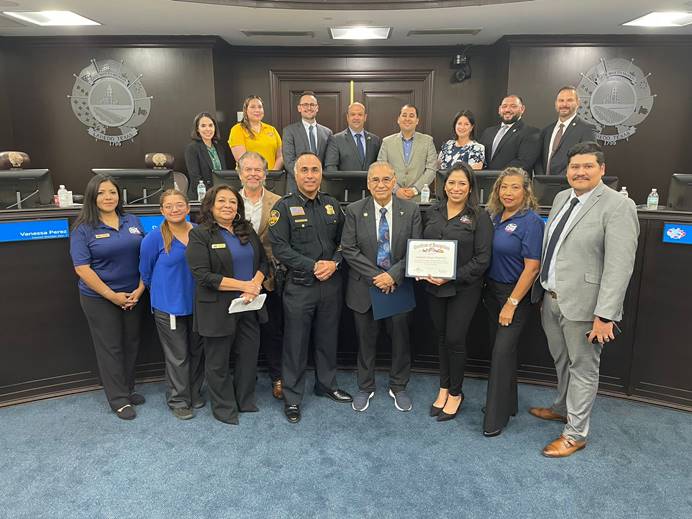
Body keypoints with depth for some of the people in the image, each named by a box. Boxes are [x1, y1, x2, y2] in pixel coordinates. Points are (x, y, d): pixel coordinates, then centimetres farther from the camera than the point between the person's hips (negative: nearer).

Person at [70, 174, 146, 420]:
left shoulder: (133, 222, 3)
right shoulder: (83, 229, -8)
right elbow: (82, 268, -13)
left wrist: (139, 289, -5)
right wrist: (113, 296, -15)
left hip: (133, 295, 4)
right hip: (99, 299, -4)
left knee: (131, 343, 13)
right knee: (110, 347, 6)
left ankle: (128, 389, 31)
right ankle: (119, 399, 19)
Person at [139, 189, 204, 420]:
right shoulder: (154, 238, -13)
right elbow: (145, 272, 0)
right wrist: (161, 293, 10)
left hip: (197, 303, 4)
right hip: (169, 306, -4)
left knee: (197, 351, 15)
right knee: (177, 356, 5)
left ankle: (195, 394, 34)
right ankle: (178, 400, 23)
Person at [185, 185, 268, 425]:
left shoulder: (247, 231, 9)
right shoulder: (200, 234, -8)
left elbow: (263, 262, 9)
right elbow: (203, 275, -17)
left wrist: (255, 285, -11)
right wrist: (243, 285, -19)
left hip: (249, 306, 5)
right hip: (218, 309, -5)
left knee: (249, 355, 15)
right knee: (218, 361, 10)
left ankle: (245, 401, 36)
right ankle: (223, 407, 29)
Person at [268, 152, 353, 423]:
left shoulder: (332, 205, 8)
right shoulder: (284, 207, -6)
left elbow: (343, 241, 9)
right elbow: (279, 247, -13)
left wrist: (333, 263, -10)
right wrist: (313, 266, -17)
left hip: (331, 284, 4)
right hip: (299, 286, -4)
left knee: (328, 338, 17)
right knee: (295, 343, 6)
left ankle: (327, 384, 37)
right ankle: (292, 397, 21)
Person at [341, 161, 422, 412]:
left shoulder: (411, 210, -2)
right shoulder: (354, 211, -4)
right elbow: (349, 249, -8)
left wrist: (393, 275, -17)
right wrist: (375, 276, -16)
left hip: (398, 286, 1)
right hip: (364, 287, 0)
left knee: (401, 339, 13)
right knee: (366, 340, 13)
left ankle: (398, 387, 35)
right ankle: (365, 387, 33)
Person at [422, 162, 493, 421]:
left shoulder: (479, 217, -7)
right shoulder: (431, 213, 6)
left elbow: (482, 259, -10)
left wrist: (452, 277, -18)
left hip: (464, 288, -4)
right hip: (433, 287, 4)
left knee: (455, 340, 1)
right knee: (441, 338, 13)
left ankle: (455, 393, 22)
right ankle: (444, 388, 30)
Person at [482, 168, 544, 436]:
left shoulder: (531, 222, -15)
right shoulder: (495, 217, 5)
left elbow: (532, 267, -17)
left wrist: (512, 303, -17)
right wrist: (486, 289, 4)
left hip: (515, 293, -7)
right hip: (492, 290, 7)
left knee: (502, 352, -4)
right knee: (499, 346, 15)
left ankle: (496, 417, 11)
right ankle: (507, 403, 33)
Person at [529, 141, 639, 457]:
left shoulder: (618, 206, -14)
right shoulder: (561, 197, 8)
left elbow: (619, 266, -19)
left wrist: (605, 315, -22)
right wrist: (542, 288, 16)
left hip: (582, 304, -6)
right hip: (551, 298, 7)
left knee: (583, 368, 9)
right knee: (561, 361, 23)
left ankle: (575, 434, 24)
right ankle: (563, 408, 46)